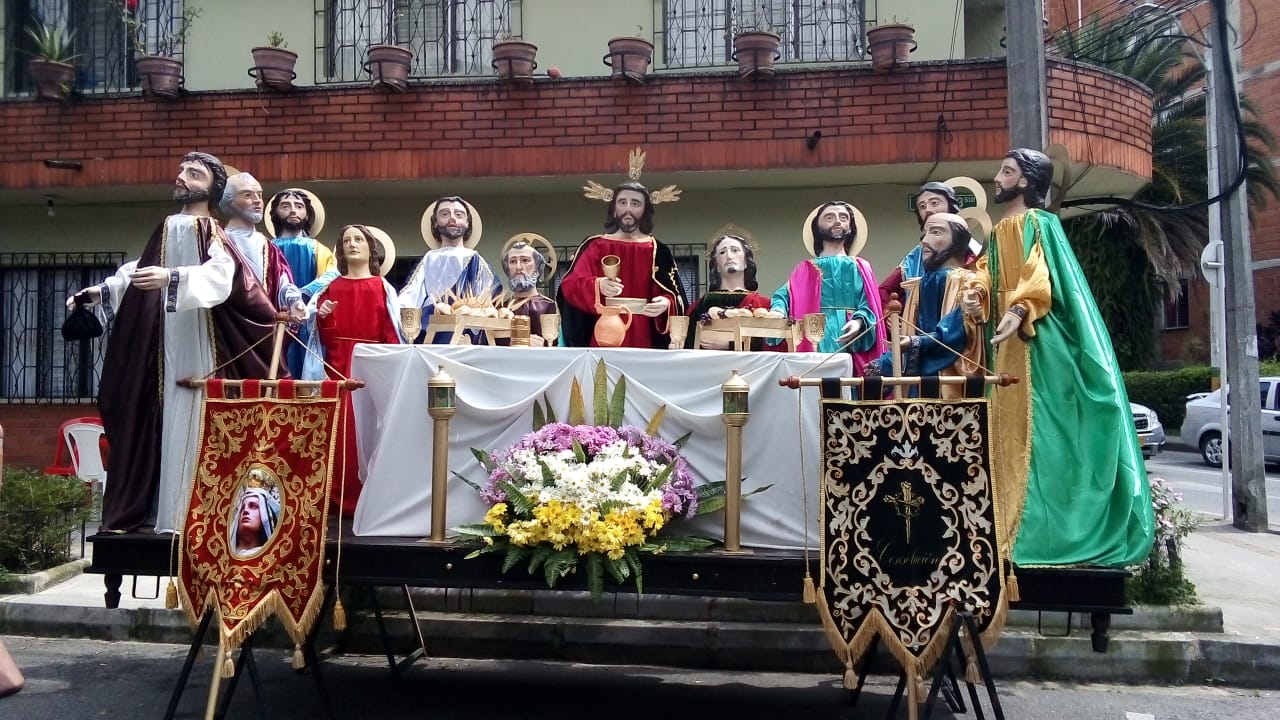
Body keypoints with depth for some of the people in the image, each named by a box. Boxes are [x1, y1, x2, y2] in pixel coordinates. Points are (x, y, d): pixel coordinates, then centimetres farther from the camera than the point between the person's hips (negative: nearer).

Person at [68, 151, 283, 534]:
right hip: (164, 343, 6)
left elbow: (220, 274, -23)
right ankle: (165, 508, 10)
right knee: (163, 422, 6)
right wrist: (102, 290, 23)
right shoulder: (167, 228, 16)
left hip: (200, 346, -6)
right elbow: (140, 269, 29)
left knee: (194, 423, -8)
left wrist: (171, 278, -35)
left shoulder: (213, 233, -3)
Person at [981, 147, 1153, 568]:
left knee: (1042, 429, -8)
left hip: (1041, 342, -8)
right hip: (1009, 343, 8)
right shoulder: (999, 233, 21)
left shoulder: (1039, 223, -2)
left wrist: (1019, 311, -33)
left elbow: (1041, 277, -17)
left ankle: (1048, 531, -5)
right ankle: (1016, 526, 10)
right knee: (1011, 428, 6)